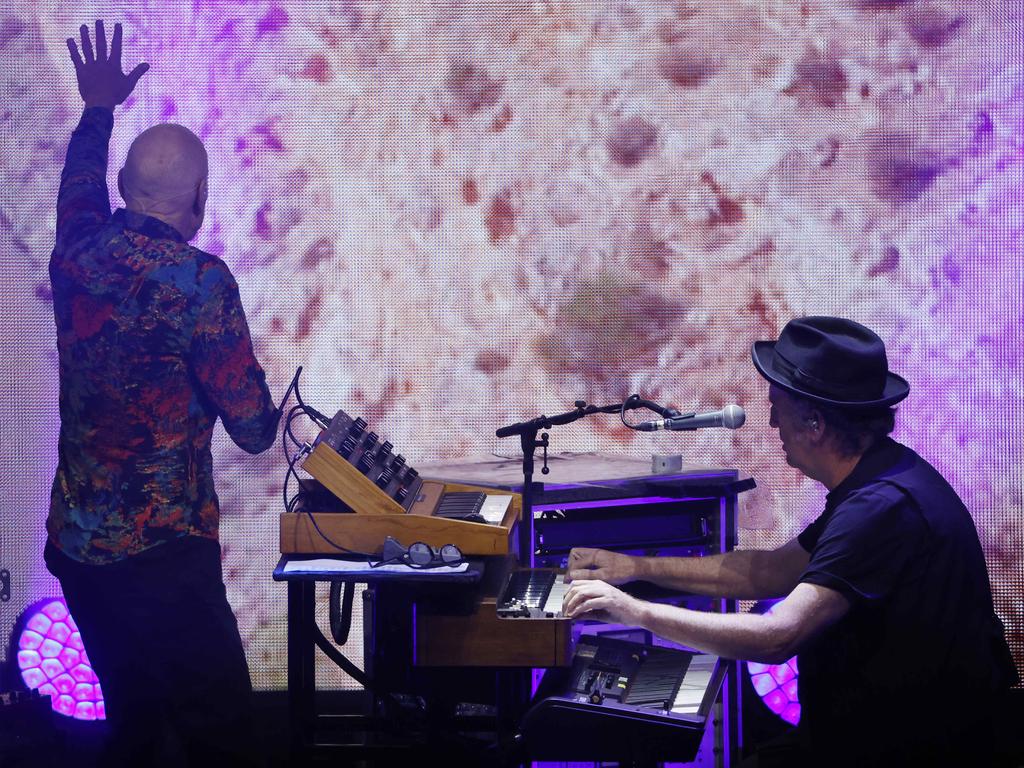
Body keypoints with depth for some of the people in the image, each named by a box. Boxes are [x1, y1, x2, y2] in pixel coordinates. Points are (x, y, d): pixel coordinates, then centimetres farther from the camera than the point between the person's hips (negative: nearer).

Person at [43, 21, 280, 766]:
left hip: (74, 544, 7)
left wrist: (98, 109, 44)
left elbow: (81, 193, 28)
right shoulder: (198, 279, -15)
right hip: (162, 553, -7)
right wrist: (270, 411, 12)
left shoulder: (77, 256, 2)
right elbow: (253, 427, -11)